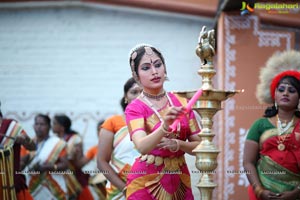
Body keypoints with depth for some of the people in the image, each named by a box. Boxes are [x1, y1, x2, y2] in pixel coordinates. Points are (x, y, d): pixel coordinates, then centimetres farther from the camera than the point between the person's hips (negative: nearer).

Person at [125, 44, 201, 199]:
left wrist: (177, 144, -14)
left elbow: (198, 146, 5)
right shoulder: (135, 108, -8)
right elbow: (142, 147, -25)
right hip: (147, 181, -4)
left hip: (180, 181, 4)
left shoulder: (182, 103, 3)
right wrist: (165, 127, -41)